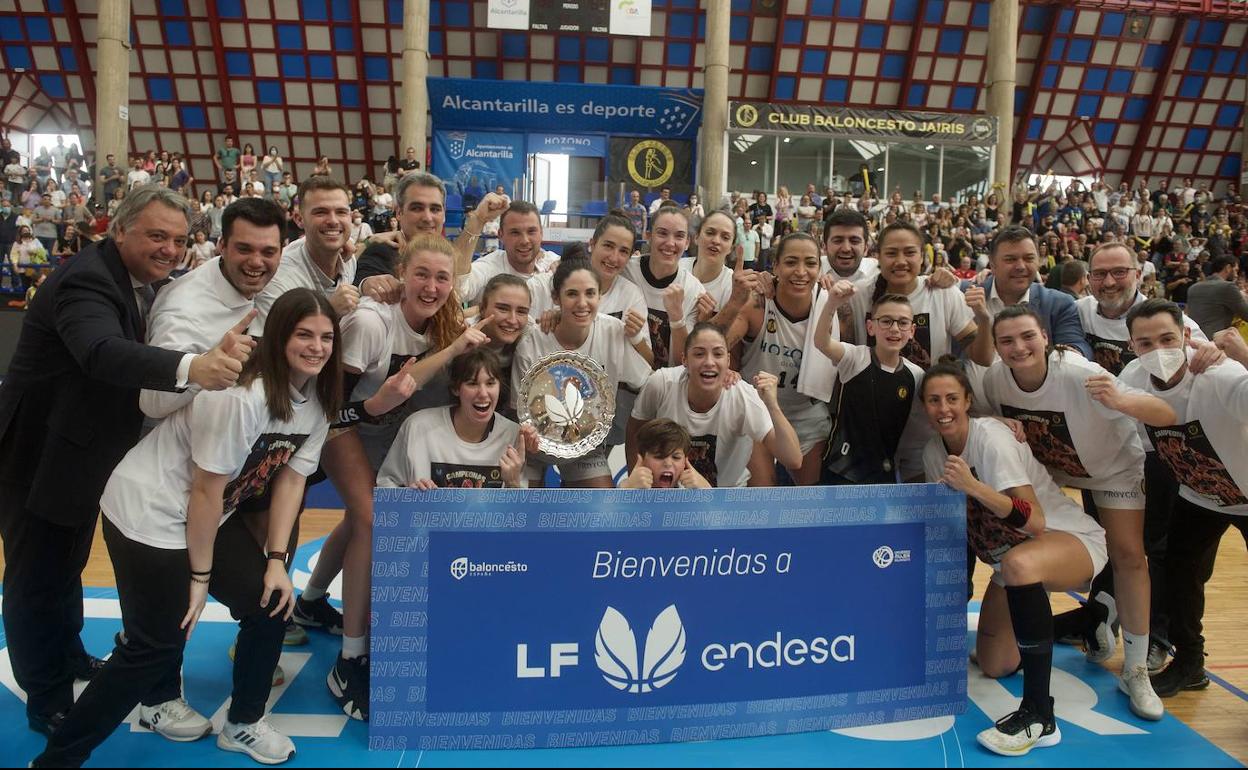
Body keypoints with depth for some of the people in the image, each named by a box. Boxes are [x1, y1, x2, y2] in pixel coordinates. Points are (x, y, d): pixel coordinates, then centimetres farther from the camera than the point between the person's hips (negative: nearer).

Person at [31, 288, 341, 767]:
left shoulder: (318, 400, -4)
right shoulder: (241, 396, -29)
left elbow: (291, 477, 0)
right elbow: (206, 490, -23)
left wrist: (276, 559, -4)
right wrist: (200, 577, -14)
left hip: (210, 516, 8)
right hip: (149, 514, -8)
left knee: (270, 604, 4)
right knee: (156, 648, -3)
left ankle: (242, 725, 25)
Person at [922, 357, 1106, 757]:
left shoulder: (991, 437, -24)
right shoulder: (933, 453, -3)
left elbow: (1034, 521, -32)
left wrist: (974, 487, -44)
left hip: (1071, 539, -7)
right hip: (1011, 556, 8)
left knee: (1018, 564, -44)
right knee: (994, 667, 9)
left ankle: (1039, 717, -32)